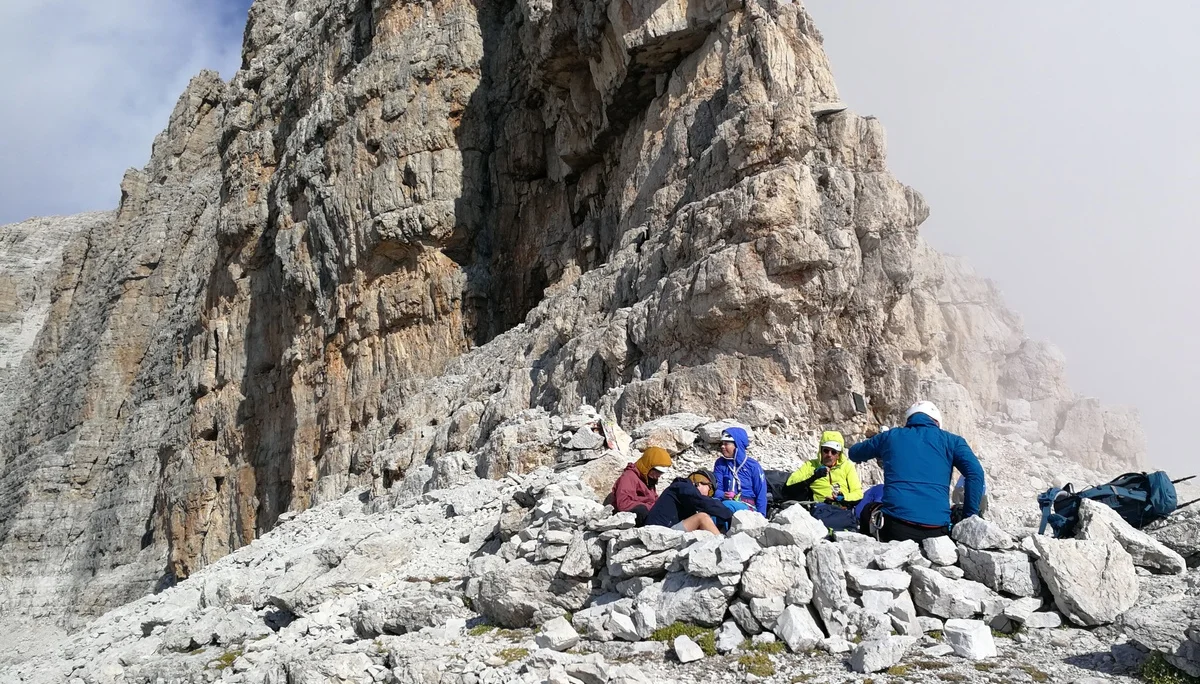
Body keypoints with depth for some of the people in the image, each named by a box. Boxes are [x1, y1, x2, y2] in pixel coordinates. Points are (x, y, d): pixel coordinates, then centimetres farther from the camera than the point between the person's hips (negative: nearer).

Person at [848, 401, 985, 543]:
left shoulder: (889, 436, 18)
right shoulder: (951, 440, 16)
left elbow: (854, 453, 33)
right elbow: (975, 474, 1)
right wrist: (969, 519, 5)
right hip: (936, 528, 1)